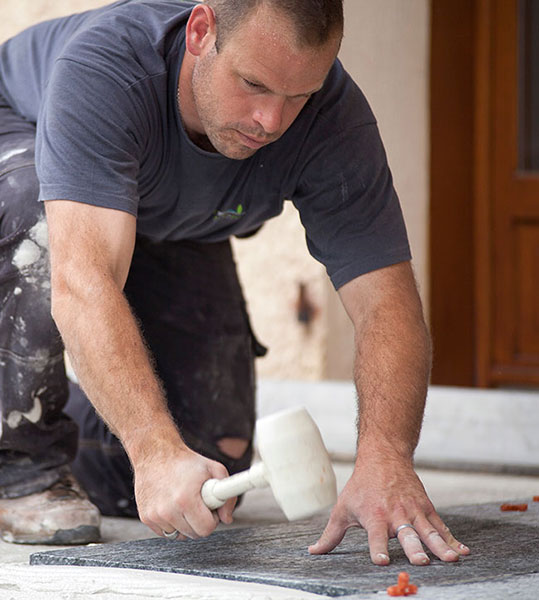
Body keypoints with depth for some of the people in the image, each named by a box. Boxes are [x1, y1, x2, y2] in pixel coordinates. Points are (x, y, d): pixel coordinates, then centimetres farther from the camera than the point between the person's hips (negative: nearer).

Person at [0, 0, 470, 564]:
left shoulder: (333, 119, -34)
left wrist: (385, 459, -54)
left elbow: (385, 300, -36)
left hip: (171, 224, 4)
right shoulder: (104, 65, -46)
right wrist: (156, 449, -67)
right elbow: (84, 283, -55)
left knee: (215, 457, -4)